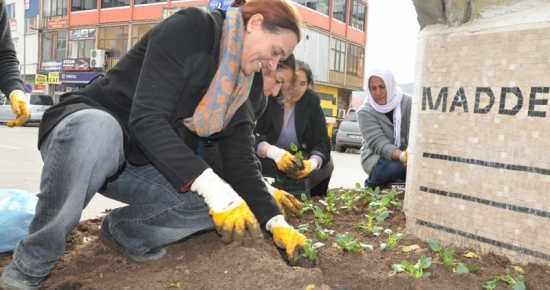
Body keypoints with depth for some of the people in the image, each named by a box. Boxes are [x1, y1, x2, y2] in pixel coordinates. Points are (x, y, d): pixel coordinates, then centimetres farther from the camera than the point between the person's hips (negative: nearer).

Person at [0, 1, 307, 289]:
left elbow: (240, 163, -1)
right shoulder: (189, 28, -19)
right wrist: (213, 188, -36)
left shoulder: (242, 86, 3)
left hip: (143, 166, 6)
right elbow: (146, 119, -29)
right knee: (97, 128, -41)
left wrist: (276, 222, -12)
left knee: (219, 199, -15)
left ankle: (124, 229, 9)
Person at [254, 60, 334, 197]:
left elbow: (322, 141, -11)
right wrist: (275, 153, -42)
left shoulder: (312, 101, -5)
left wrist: (312, 163, -34)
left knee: (326, 165, -21)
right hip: (266, 160, -3)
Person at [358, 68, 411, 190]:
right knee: (402, 166, -33)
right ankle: (372, 186, -7)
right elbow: (379, 144, -23)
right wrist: (403, 156, -41)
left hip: (407, 155, 2)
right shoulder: (365, 112, -12)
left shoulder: (408, 102, -8)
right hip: (377, 158, -2)